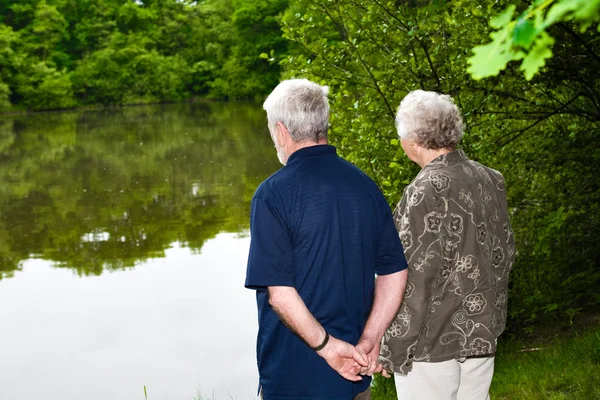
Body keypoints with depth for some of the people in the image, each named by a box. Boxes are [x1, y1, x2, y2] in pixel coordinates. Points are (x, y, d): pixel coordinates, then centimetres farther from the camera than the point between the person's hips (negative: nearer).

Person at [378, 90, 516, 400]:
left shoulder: (425, 192, -20)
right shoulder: (491, 180, 2)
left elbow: (416, 279, -20)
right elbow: (505, 255, 10)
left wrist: (394, 350, -11)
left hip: (433, 343, -7)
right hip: (483, 337, 7)